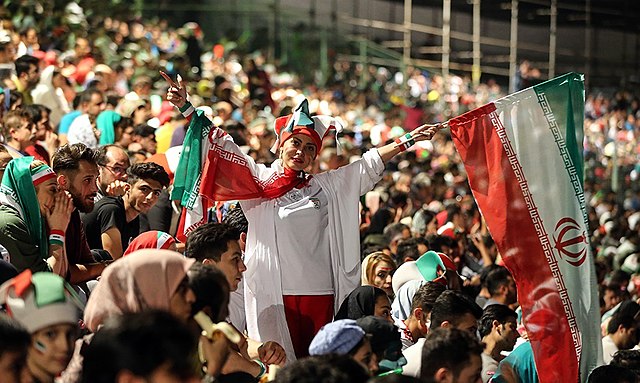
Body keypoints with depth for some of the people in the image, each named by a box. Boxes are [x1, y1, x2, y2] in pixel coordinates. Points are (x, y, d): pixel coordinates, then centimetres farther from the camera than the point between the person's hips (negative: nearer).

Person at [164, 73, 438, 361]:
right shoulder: (259, 181, 8)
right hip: (276, 294, -2)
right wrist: (186, 107, -2)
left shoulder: (327, 186, 14)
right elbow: (221, 145, 4)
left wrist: (408, 140, 18)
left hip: (322, 294, 2)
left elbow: (371, 163, 19)